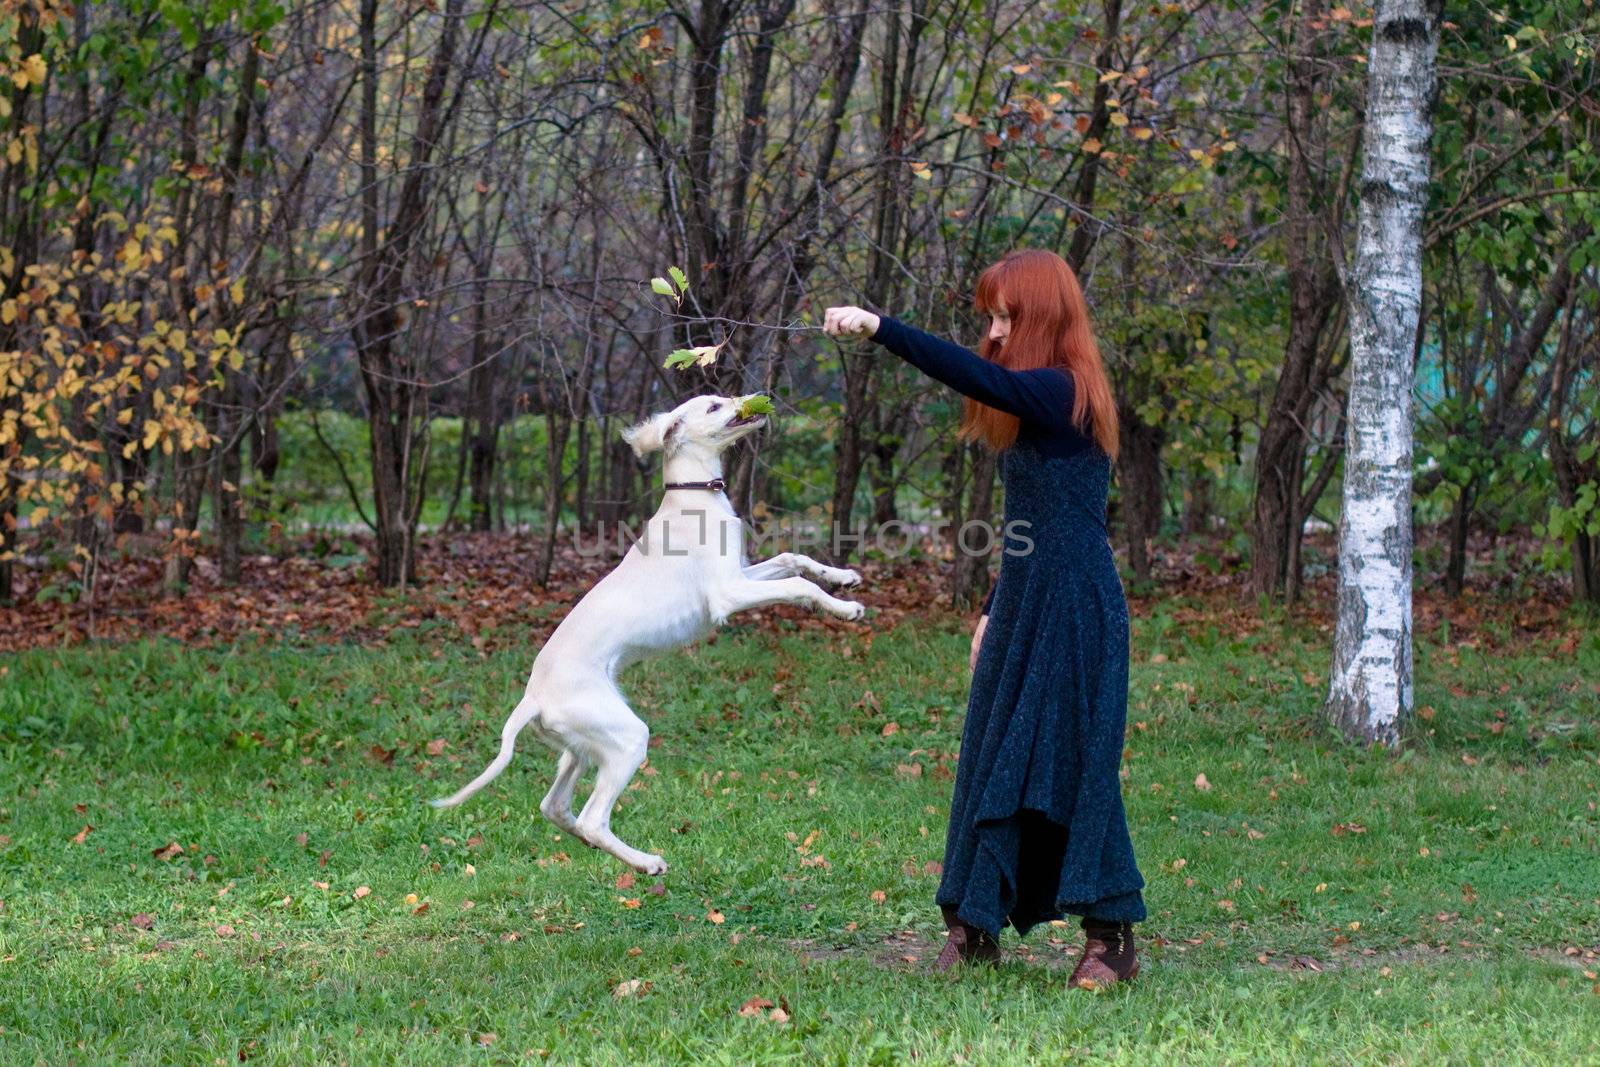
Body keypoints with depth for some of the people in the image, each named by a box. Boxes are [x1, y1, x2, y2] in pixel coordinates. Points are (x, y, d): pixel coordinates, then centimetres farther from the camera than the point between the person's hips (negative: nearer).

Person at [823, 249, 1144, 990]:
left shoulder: (1064, 394, -14)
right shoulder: (1038, 406, 14)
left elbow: (976, 377, -31)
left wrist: (879, 329, -34)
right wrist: (994, 610, 23)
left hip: (1076, 615, -9)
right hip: (1023, 608, 9)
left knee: (1074, 767, -5)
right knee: (992, 763, 9)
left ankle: (1111, 936, 4)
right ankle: (974, 927, 16)